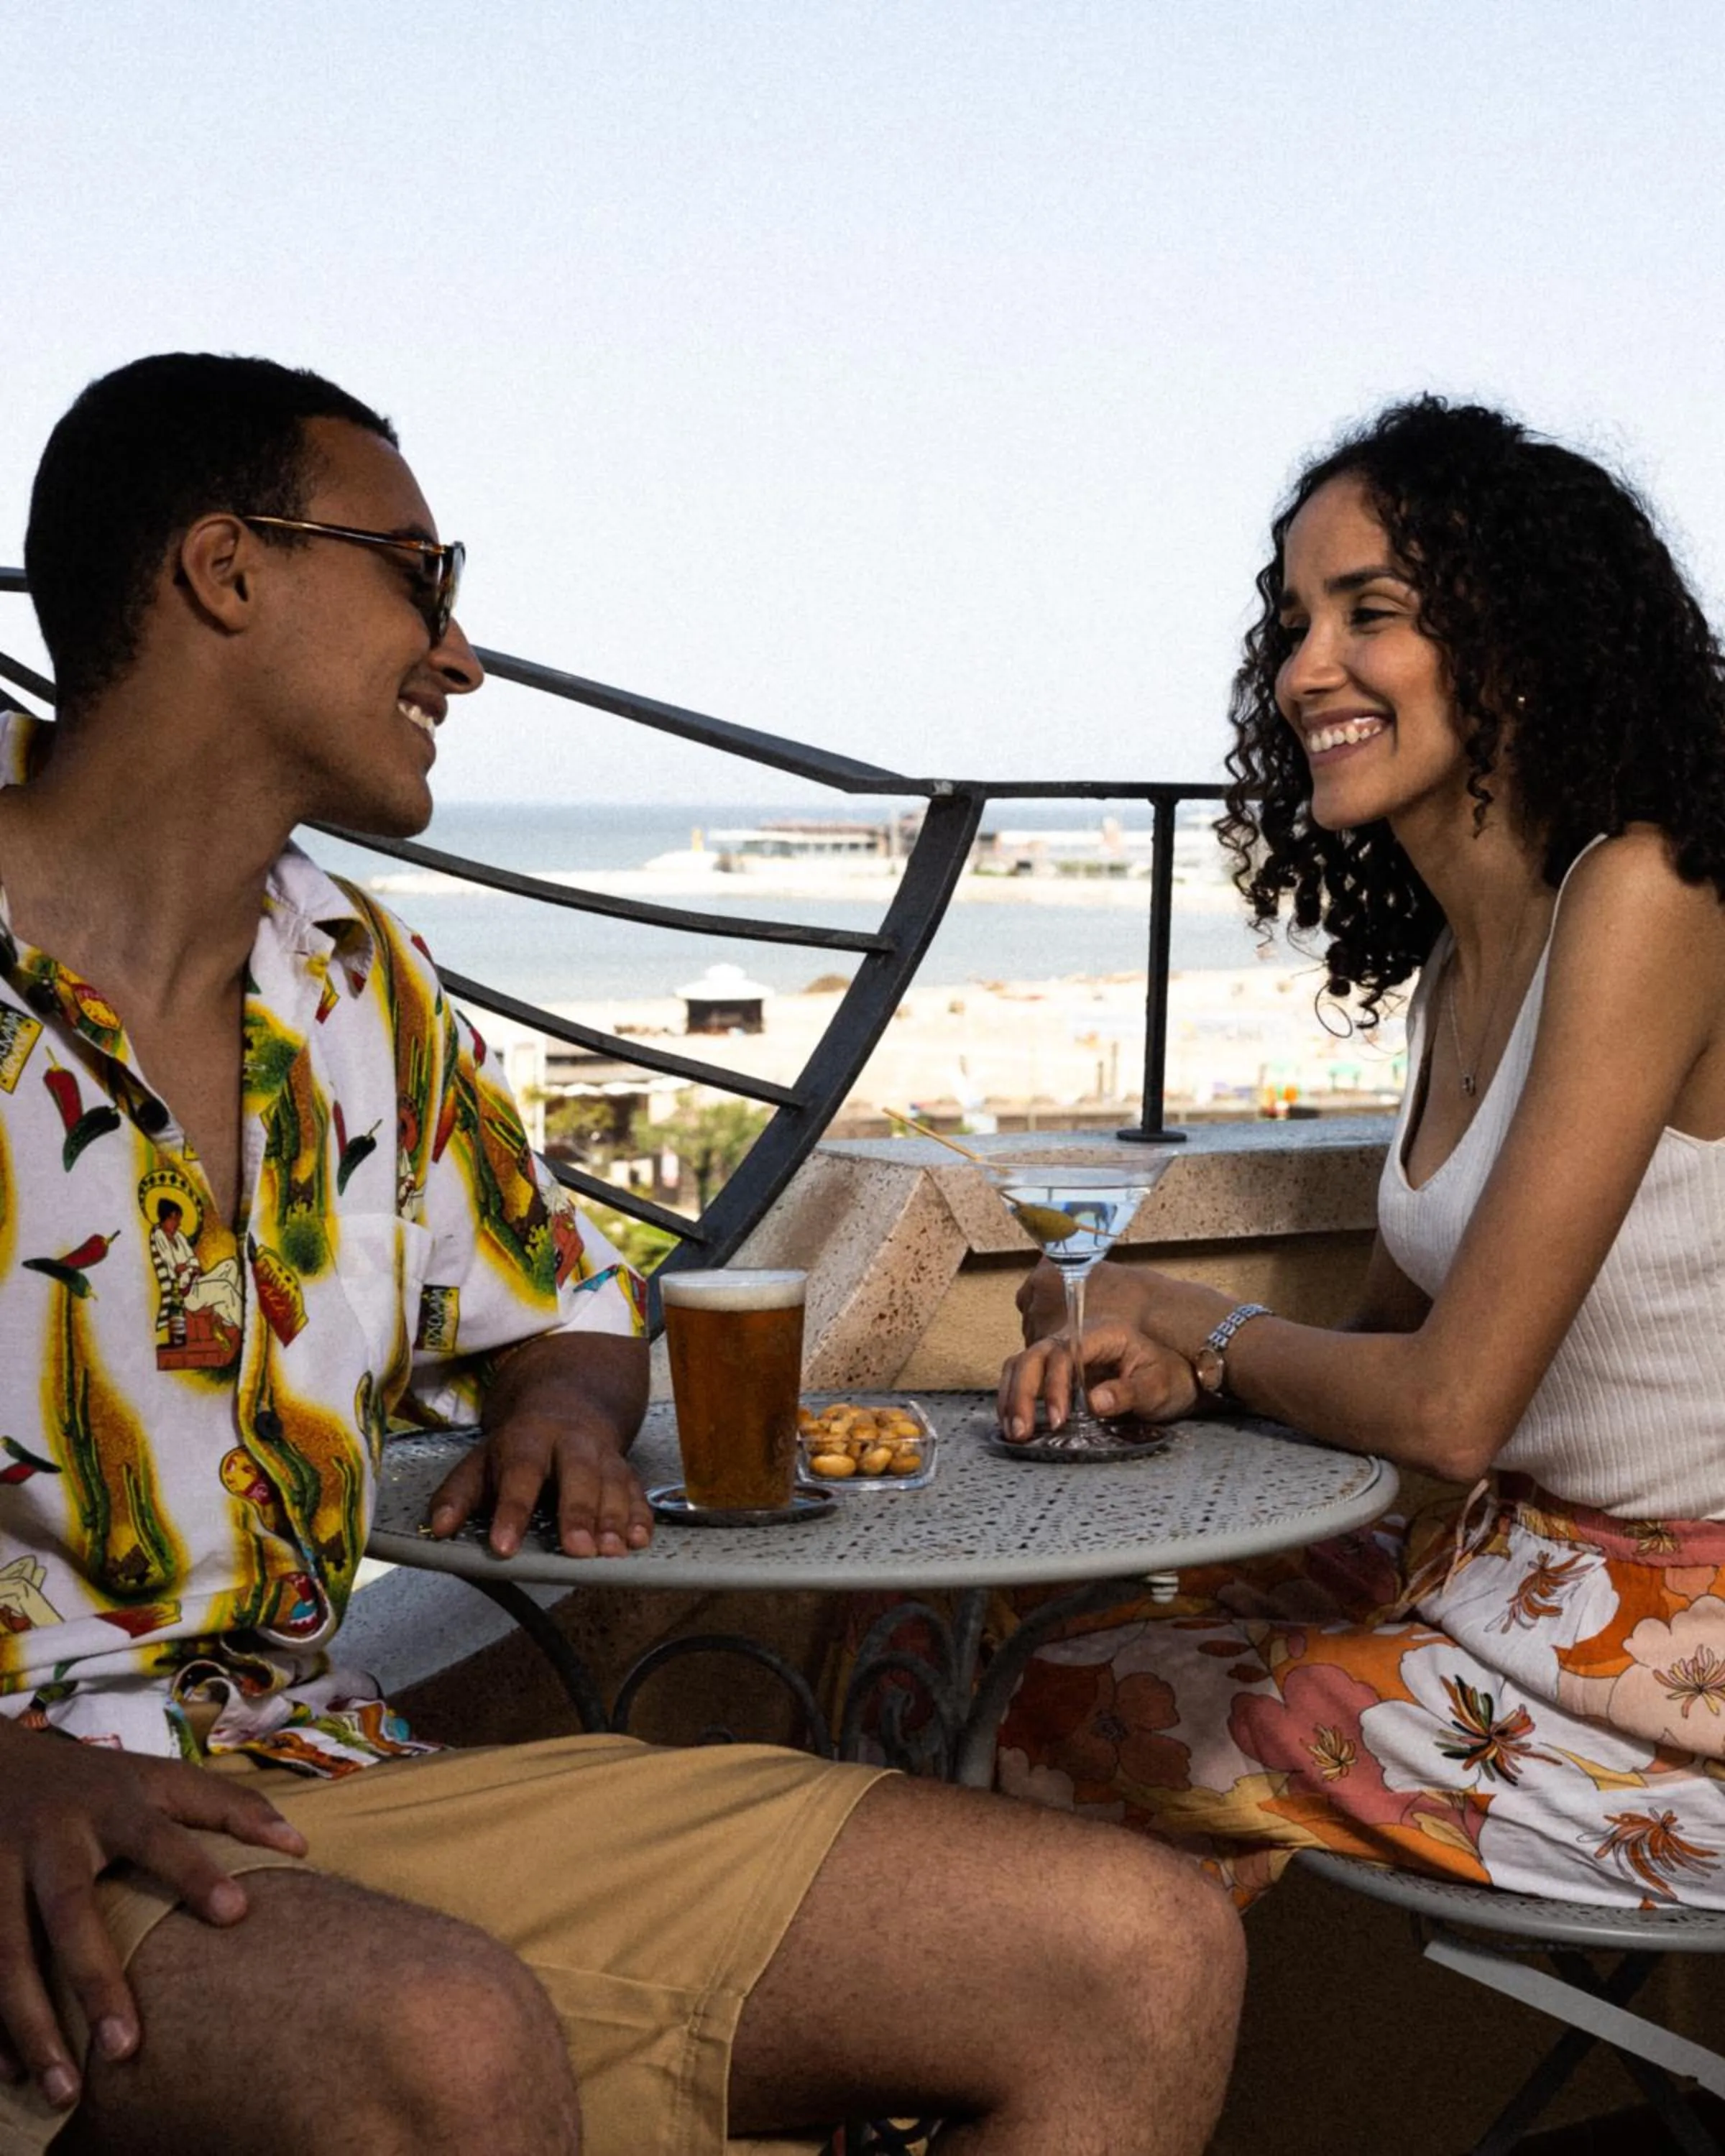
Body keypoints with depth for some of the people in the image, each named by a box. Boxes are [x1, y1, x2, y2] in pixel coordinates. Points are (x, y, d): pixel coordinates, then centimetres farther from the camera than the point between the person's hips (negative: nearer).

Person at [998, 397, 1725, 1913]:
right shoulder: (1455, 961, 7)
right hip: (1513, 1568, 8)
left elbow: (1451, 1406, -23)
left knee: (1066, 1726, -7)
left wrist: (1201, 1326, -5)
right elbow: (1392, 1336, 11)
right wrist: (1175, 1374, -8)